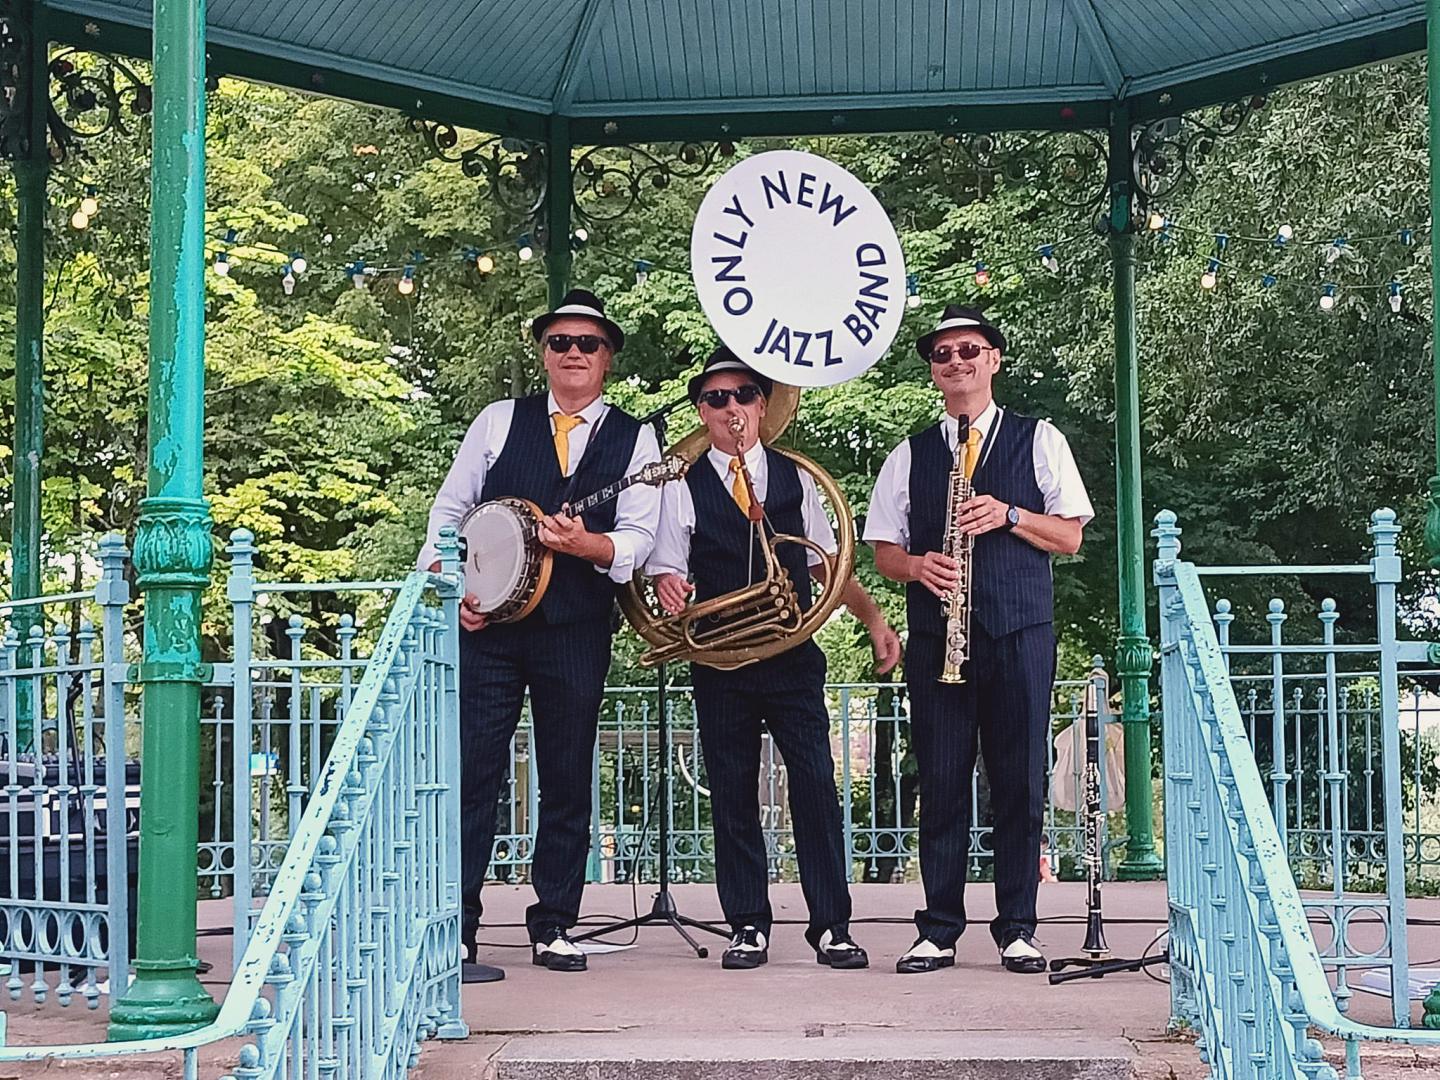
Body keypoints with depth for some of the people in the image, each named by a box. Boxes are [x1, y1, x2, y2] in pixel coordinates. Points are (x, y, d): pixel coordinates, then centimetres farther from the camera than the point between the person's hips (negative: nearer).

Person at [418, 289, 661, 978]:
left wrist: (587, 544, -22)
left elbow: (636, 537, -2)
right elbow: (449, 508, 9)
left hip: (576, 630, 1)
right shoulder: (499, 421, 11)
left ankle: (553, 929, 17)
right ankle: (454, 934, -2)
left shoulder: (633, 439, 8)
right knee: (471, 776, -5)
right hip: (485, 617, 0)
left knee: (567, 785, 6)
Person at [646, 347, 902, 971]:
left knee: (816, 786, -6)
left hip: (794, 657, 1)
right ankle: (747, 927, 12)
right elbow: (666, 570, 0)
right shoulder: (683, 487, 4)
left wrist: (875, 621, 5)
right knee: (732, 794, 3)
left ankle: (831, 926, 0)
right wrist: (669, 590, -24)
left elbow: (827, 564, 14)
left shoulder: (795, 478, 10)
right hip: (719, 661, -1)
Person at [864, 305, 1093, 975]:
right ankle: (939, 931, 6)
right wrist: (917, 565, -8)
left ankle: (1017, 930, 6)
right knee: (940, 782, 0)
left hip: (1020, 633, -1)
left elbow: (1070, 537, 6)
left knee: (1020, 782, -1)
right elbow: (883, 550, 13)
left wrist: (1009, 515, -10)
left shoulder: (1039, 441, 11)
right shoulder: (911, 456, 14)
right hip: (936, 636, 1)